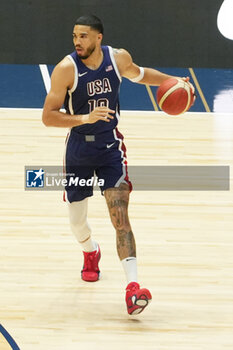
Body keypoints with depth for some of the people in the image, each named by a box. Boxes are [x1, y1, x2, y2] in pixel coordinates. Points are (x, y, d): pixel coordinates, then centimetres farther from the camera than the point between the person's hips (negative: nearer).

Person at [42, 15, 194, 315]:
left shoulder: (118, 58, -8)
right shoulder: (66, 69, -17)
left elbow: (137, 74, 17)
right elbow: (48, 116, -18)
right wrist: (85, 118, -32)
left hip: (110, 147, 0)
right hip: (79, 150, 0)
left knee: (121, 219, -13)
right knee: (77, 220, 15)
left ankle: (133, 289, -22)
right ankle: (91, 253, 50)